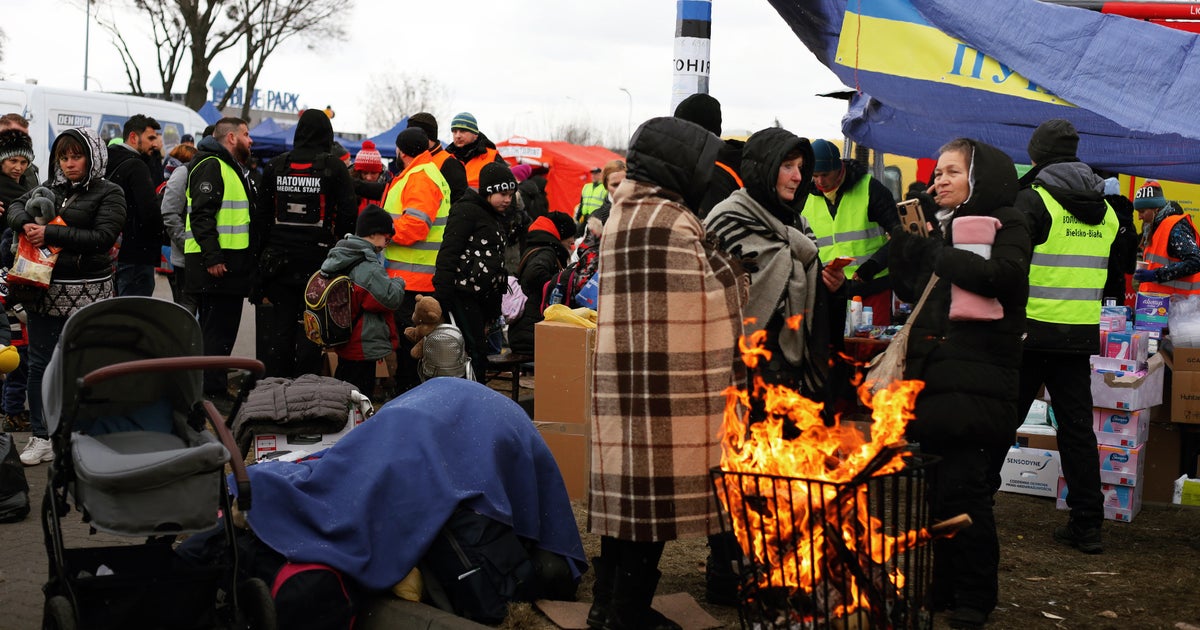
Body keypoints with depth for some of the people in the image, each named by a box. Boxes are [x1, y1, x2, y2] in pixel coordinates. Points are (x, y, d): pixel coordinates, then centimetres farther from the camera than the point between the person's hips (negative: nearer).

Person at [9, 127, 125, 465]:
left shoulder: (109, 193, -2)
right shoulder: (49, 187, 13)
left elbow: (103, 237, -13)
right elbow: (17, 207, 15)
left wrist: (50, 234, -17)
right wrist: (26, 224, -10)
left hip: (86, 294, -5)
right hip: (45, 290, 5)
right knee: (39, 364, 8)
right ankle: (41, 437, 18)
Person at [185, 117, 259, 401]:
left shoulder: (233, 168, 24)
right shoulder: (211, 166, -10)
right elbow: (202, 214, -20)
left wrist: (250, 260, 26)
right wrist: (212, 257, -26)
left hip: (233, 262, 11)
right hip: (214, 263, -10)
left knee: (223, 329, 13)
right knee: (215, 331, -9)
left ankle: (216, 389, 20)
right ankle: (213, 394, -7)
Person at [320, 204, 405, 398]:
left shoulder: (337, 258, 9)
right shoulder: (367, 267, -21)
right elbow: (391, 298, -21)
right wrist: (398, 283, -1)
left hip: (344, 344, 9)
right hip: (363, 348, -9)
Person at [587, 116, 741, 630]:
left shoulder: (621, 211, 13)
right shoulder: (672, 219, -13)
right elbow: (712, 296, -8)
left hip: (621, 376, 8)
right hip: (667, 381, -8)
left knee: (627, 482, 13)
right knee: (656, 487, -1)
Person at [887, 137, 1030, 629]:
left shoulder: (1006, 223, -1)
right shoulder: (938, 226, 18)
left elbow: (999, 275, -20)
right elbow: (911, 290, 13)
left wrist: (937, 256, -12)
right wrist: (907, 240, 0)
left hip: (977, 381, -6)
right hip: (932, 376, 6)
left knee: (961, 489, -7)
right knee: (941, 490, 8)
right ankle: (945, 588, 18)